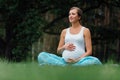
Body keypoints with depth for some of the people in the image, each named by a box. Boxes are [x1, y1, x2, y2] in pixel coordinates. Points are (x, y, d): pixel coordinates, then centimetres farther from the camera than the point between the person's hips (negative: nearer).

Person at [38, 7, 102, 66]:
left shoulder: (85, 31, 11)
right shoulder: (65, 31, 20)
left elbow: (89, 51, 3)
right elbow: (58, 51, 22)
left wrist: (78, 59, -13)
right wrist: (64, 47, -1)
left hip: (79, 61, -3)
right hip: (64, 61, 3)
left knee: (95, 61, -37)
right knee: (42, 56, -19)